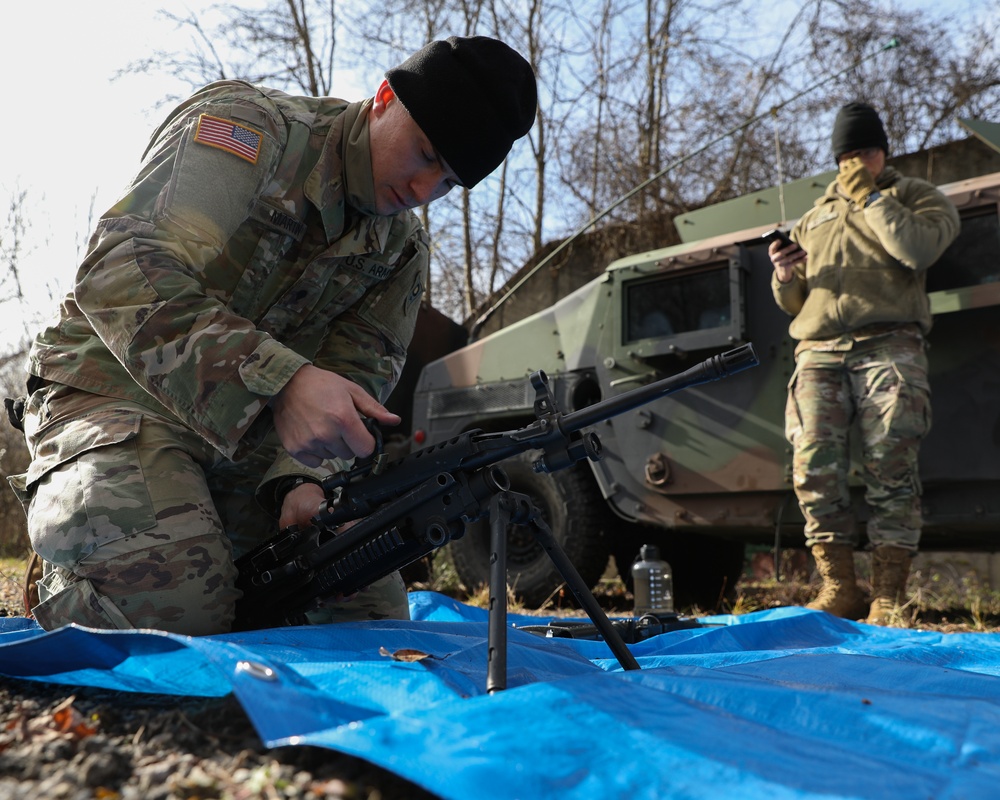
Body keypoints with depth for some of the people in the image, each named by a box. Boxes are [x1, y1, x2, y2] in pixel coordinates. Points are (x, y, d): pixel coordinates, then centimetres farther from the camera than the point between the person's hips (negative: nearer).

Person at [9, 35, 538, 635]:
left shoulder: (403, 249, 7)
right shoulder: (248, 127, -14)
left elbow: (357, 379, 0)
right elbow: (124, 274, -27)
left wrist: (305, 478, -22)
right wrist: (281, 381, -40)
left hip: (249, 434, 6)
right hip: (119, 392, -6)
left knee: (375, 610, -1)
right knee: (174, 607, -29)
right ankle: (68, 586, 5)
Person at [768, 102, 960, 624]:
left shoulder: (916, 196, 17)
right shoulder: (814, 217, 29)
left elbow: (919, 249, -8)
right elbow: (791, 304, 28)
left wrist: (869, 197, -2)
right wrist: (784, 277, 5)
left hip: (888, 346, -3)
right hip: (819, 351, 4)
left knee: (891, 469, -10)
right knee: (814, 466, -11)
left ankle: (888, 596, -6)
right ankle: (839, 589, -4)